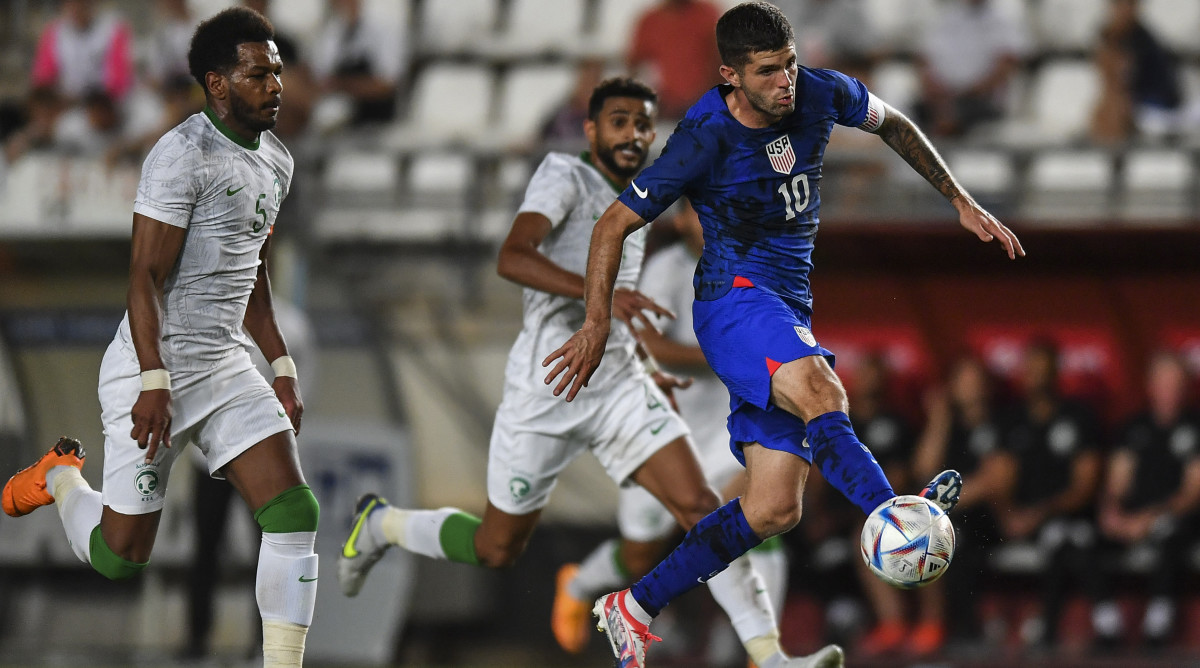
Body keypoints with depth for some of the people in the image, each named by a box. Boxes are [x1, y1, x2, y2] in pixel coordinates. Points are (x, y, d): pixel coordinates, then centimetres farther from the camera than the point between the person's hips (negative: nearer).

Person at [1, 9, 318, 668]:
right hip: (155, 369, -7)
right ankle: (62, 475, 34)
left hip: (227, 367, 7)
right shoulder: (183, 156, -16)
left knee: (294, 513, -11)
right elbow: (145, 275, -19)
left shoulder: (275, 162, 12)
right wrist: (155, 383, -24)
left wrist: (282, 366, 19)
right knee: (121, 555, 2)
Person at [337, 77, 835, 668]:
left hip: (618, 385, 6)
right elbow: (512, 258, -28)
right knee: (496, 549, 9)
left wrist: (642, 369, 26)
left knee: (699, 507, -14)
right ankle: (380, 523, 38)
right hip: (545, 392, -6)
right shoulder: (564, 176, -10)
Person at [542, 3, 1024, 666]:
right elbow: (614, 224, -9)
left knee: (773, 509, -1)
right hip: (734, 297, -7)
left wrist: (960, 201, 20)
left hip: (789, 313, 7)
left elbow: (893, 124, 20)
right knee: (821, 394, -38)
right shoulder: (705, 139, -16)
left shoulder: (822, 95, -2)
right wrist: (598, 322, -17)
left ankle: (635, 607, 9)